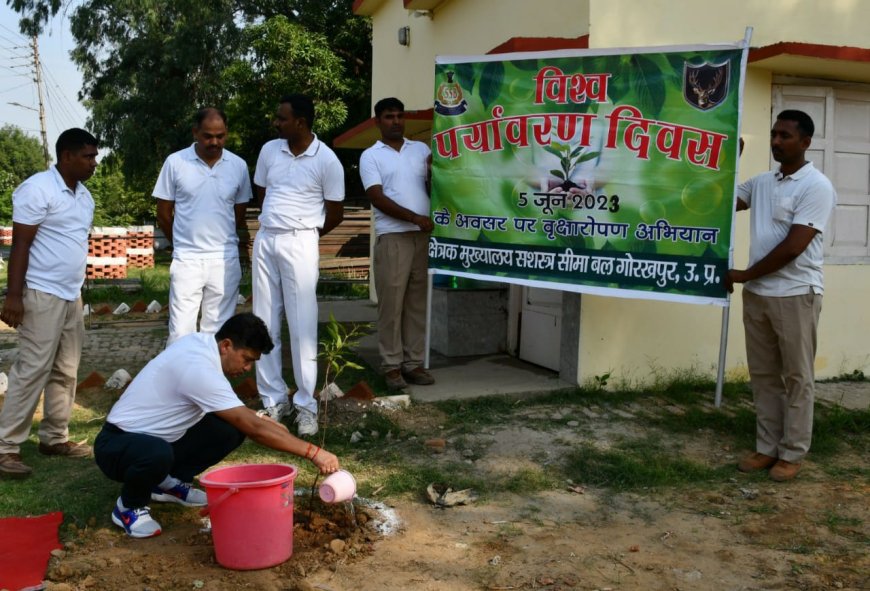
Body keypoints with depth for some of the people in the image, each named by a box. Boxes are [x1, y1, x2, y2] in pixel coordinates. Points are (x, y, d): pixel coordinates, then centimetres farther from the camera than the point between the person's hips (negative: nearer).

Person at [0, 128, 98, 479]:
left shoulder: (83, 195, 13)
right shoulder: (37, 189, -11)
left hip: (72, 295, 8)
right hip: (42, 294, -8)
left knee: (66, 371, 10)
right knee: (32, 370, -8)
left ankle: (55, 437, 19)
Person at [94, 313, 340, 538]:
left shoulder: (200, 342, -3)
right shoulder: (199, 369, -30)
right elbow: (255, 429, -32)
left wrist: (257, 419, 2)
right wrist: (314, 453, -30)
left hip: (157, 439, 8)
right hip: (117, 443, -8)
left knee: (231, 429, -8)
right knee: (159, 454, -41)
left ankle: (169, 482, 12)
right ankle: (129, 507, -8)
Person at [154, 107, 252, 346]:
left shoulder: (239, 166, 1)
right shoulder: (175, 162, -4)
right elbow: (163, 215, 5)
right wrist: (182, 243, 12)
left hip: (225, 260, 2)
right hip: (186, 259, -1)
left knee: (218, 332, 9)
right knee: (181, 333, -1)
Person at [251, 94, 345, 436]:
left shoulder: (326, 161, -6)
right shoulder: (269, 150, 7)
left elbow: (335, 213, 1)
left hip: (299, 243, -5)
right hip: (265, 240, 5)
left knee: (302, 326, -4)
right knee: (265, 324, 6)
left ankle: (306, 405, 4)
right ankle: (274, 399, 16)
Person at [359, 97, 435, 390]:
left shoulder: (422, 149, 14)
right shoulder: (370, 156, 4)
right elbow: (377, 197, -7)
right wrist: (415, 218, -15)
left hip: (424, 235, 3)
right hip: (392, 237, -3)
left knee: (417, 301, 7)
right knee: (391, 302, -1)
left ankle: (413, 361, 14)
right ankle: (392, 365, 6)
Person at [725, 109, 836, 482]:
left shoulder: (816, 186, -10)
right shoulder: (761, 183, 11)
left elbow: (793, 247, -17)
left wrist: (744, 275, -10)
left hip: (795, 295, -6)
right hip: (757, 294, 7)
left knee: (796, 377, 4)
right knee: (763, 375, 11)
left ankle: (792, 453, 14)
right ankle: (767, 447, 21)